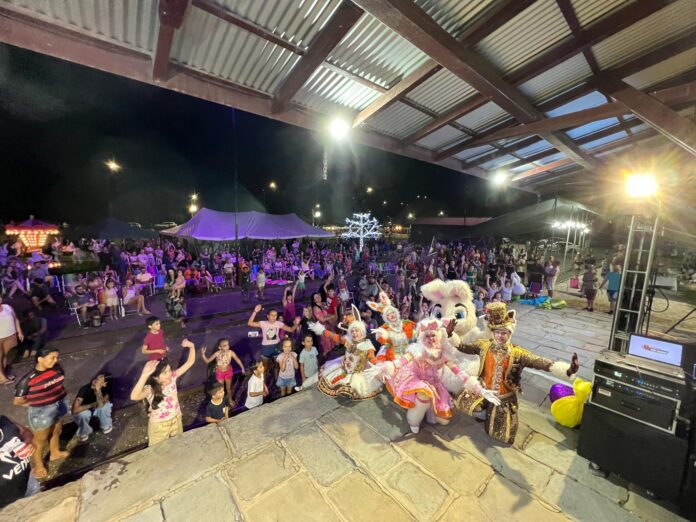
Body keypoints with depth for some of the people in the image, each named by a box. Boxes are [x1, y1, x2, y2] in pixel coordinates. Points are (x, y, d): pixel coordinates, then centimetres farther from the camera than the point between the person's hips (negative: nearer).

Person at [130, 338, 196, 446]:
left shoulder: (172, 378, -19)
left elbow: (190, 362, -18)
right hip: (159, 426, -4)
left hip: (176, 420, 4)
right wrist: (145, 375, -63)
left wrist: (191, 346, -33)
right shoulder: (150, 389, -31)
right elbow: (134, 396, -53)